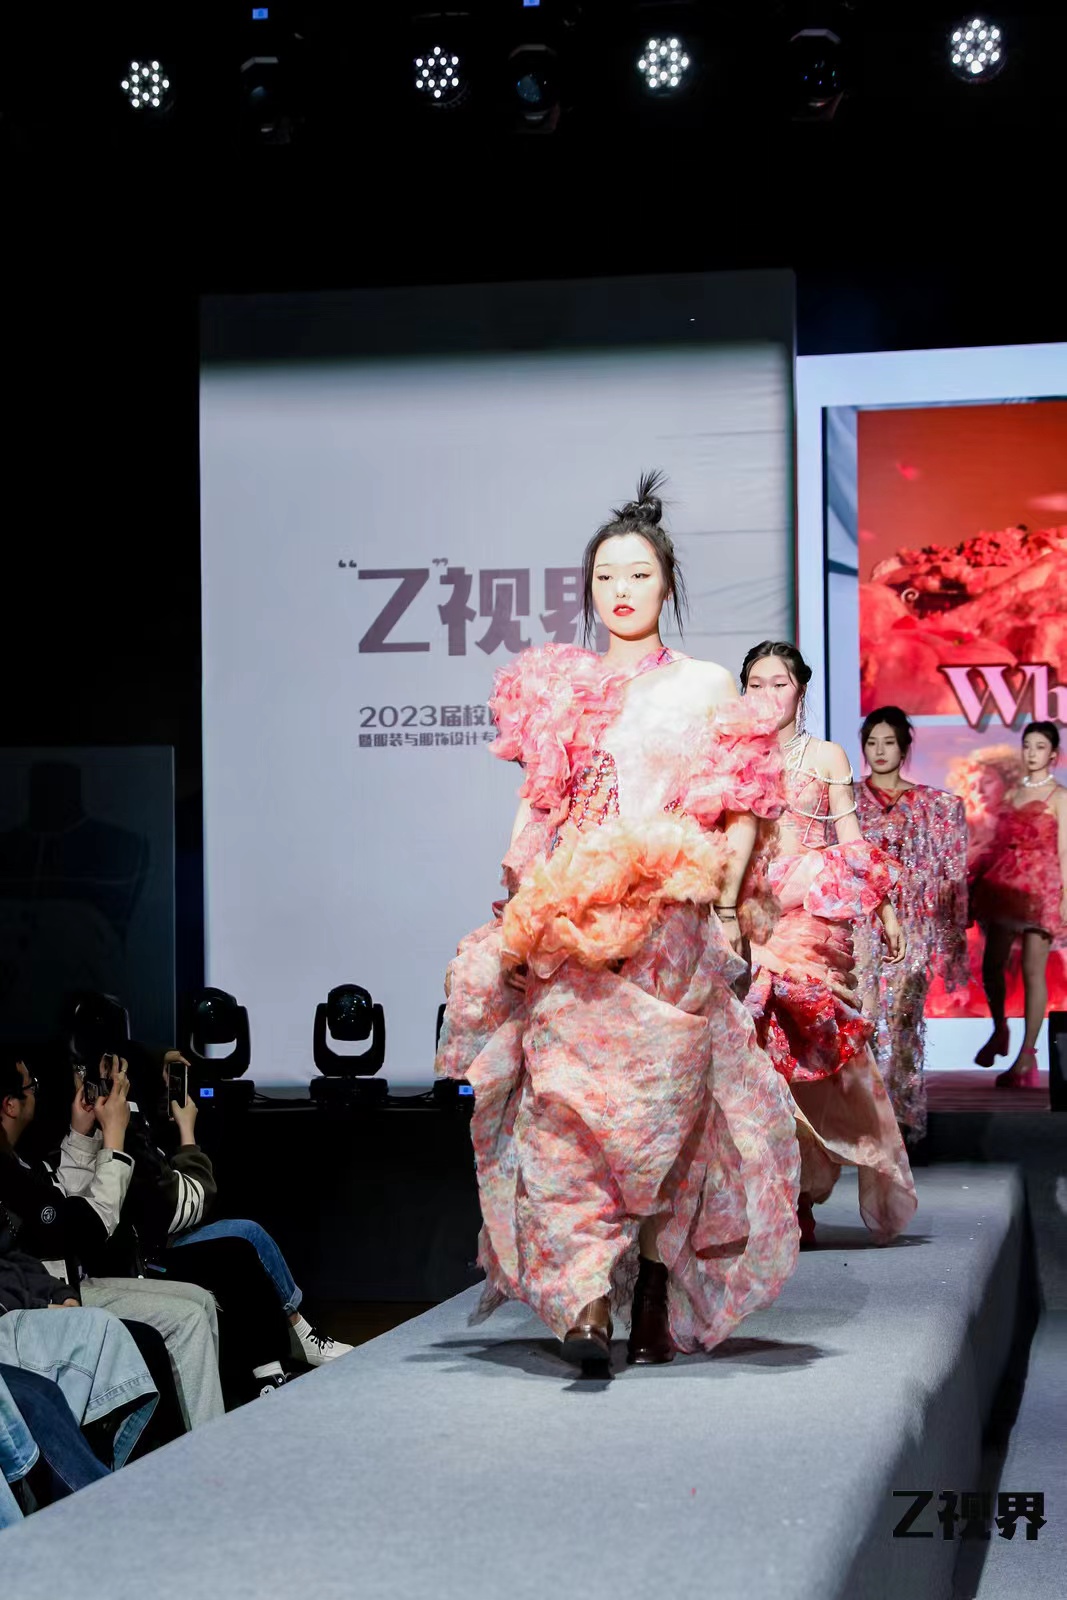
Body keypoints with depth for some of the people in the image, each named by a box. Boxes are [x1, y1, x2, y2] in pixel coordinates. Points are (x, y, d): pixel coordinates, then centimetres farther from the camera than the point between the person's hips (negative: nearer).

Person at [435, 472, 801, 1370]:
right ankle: (585, 1304, -21)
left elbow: (740, 815, 7)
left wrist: (723, 908, -2)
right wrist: (517, 896, 7)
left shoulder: (706, 689, 9)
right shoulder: (556, 689, 17)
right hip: (567, 925, 2)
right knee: (566, 1101, -13)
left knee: (664, 1106, -4)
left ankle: (658, 1302, 6)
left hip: (671, 931, -1)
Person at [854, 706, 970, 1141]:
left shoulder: (932, 805, 7)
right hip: (860, 921, 0)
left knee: (901, 1014, -3)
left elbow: (945, 869, 8)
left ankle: (900, 1112, 2)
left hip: (909, 923, 0)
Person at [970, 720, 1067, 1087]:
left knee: (1033, 969, -4)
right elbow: (998, 844, 15)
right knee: (991, 964, 3)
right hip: (1005, 884, 5)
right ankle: (999, 1030, 28)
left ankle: (1026, 1055, -1)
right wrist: (980, 884, 10)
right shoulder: (1011, 794, 16)